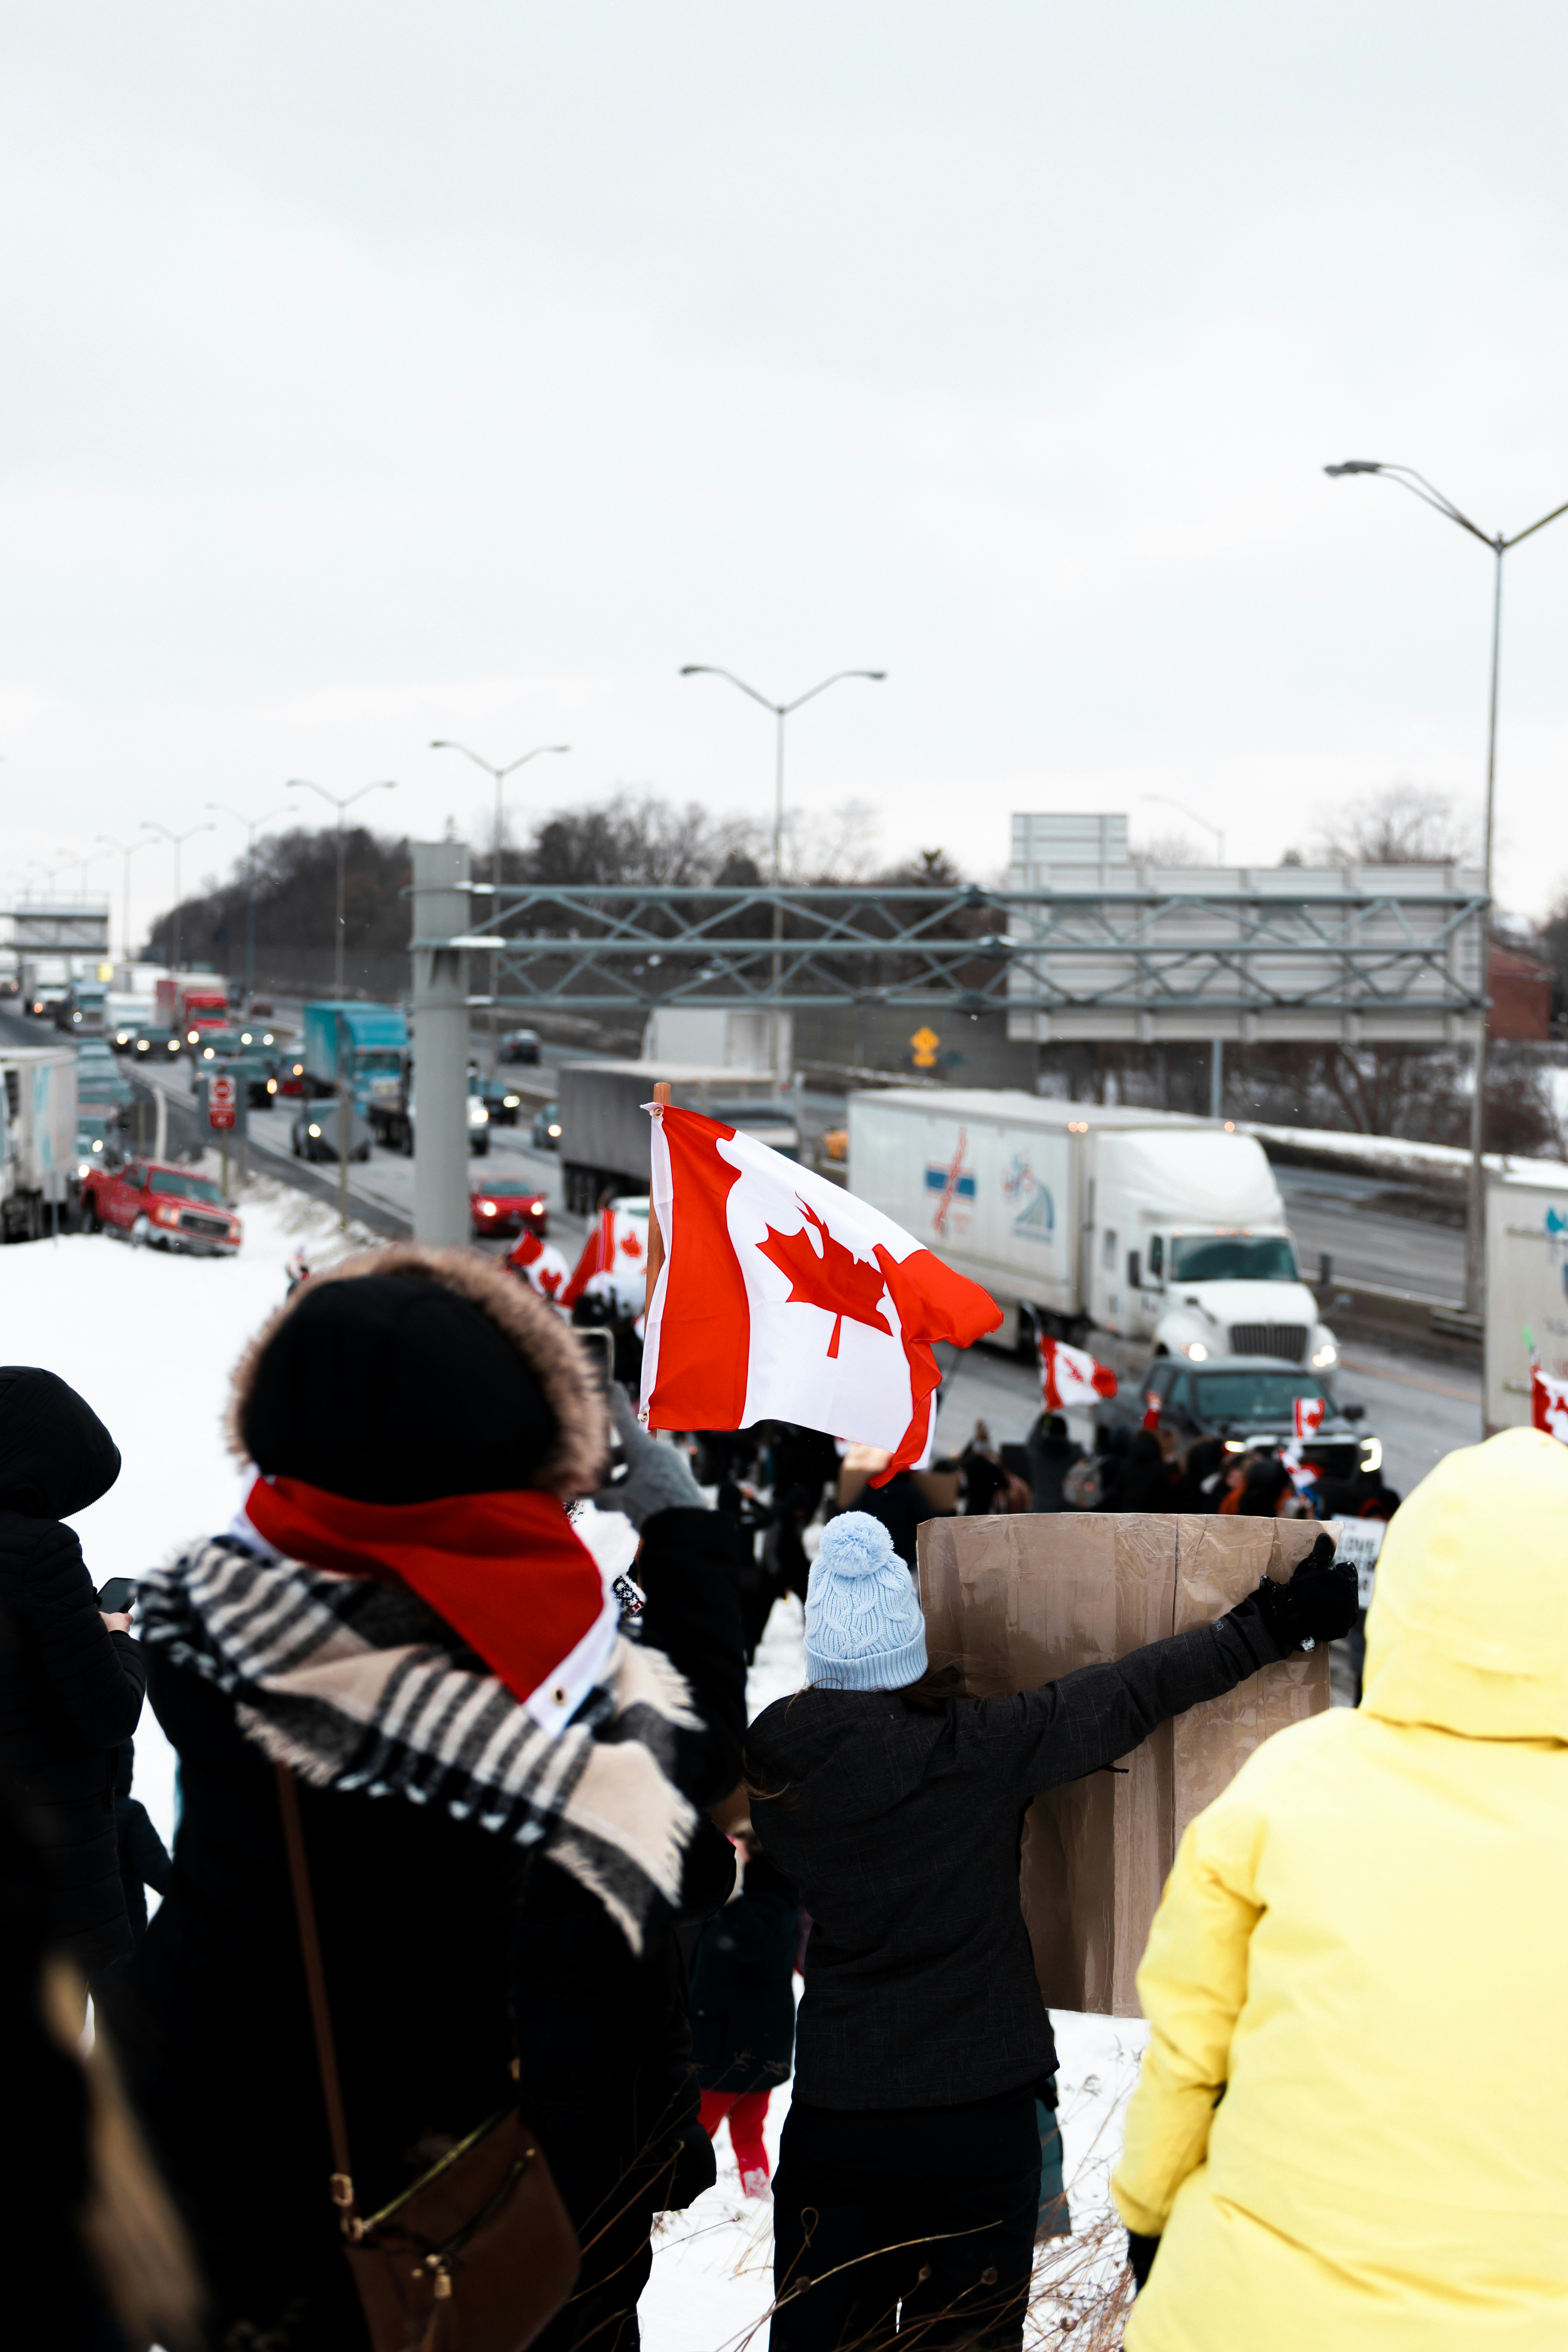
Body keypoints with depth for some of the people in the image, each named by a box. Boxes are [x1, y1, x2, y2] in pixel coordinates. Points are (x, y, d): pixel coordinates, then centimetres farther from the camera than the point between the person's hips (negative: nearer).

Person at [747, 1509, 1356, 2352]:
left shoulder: (774, 1765, -6)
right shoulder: (975, 1749, -16)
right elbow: (1122, 1698, -8)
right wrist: (1270, 1624, 3)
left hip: (836, 2101, 3)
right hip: (977, 2100, -2)